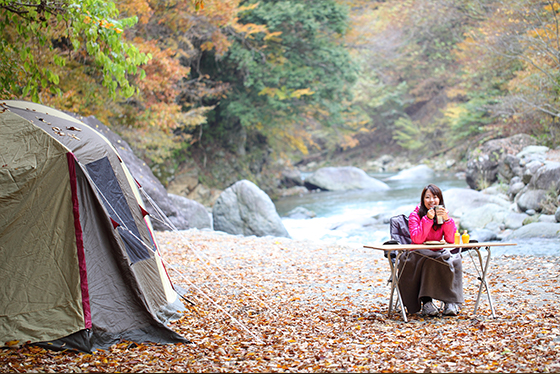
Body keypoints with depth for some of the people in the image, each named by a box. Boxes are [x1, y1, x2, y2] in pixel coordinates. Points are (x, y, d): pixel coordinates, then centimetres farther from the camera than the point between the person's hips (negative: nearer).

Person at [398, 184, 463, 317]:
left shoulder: (443, 214, 5)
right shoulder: (415, 215, -5)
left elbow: (451, 240, -9)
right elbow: (417, 239, -22)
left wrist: (447, 220, -22)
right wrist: (428, 219, -26)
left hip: (438, 253, 3)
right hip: (418, 255, -3)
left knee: (454, 260, -28)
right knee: (430, 261, -36)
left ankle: (451, 302, -29)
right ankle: (426, 302, -34)